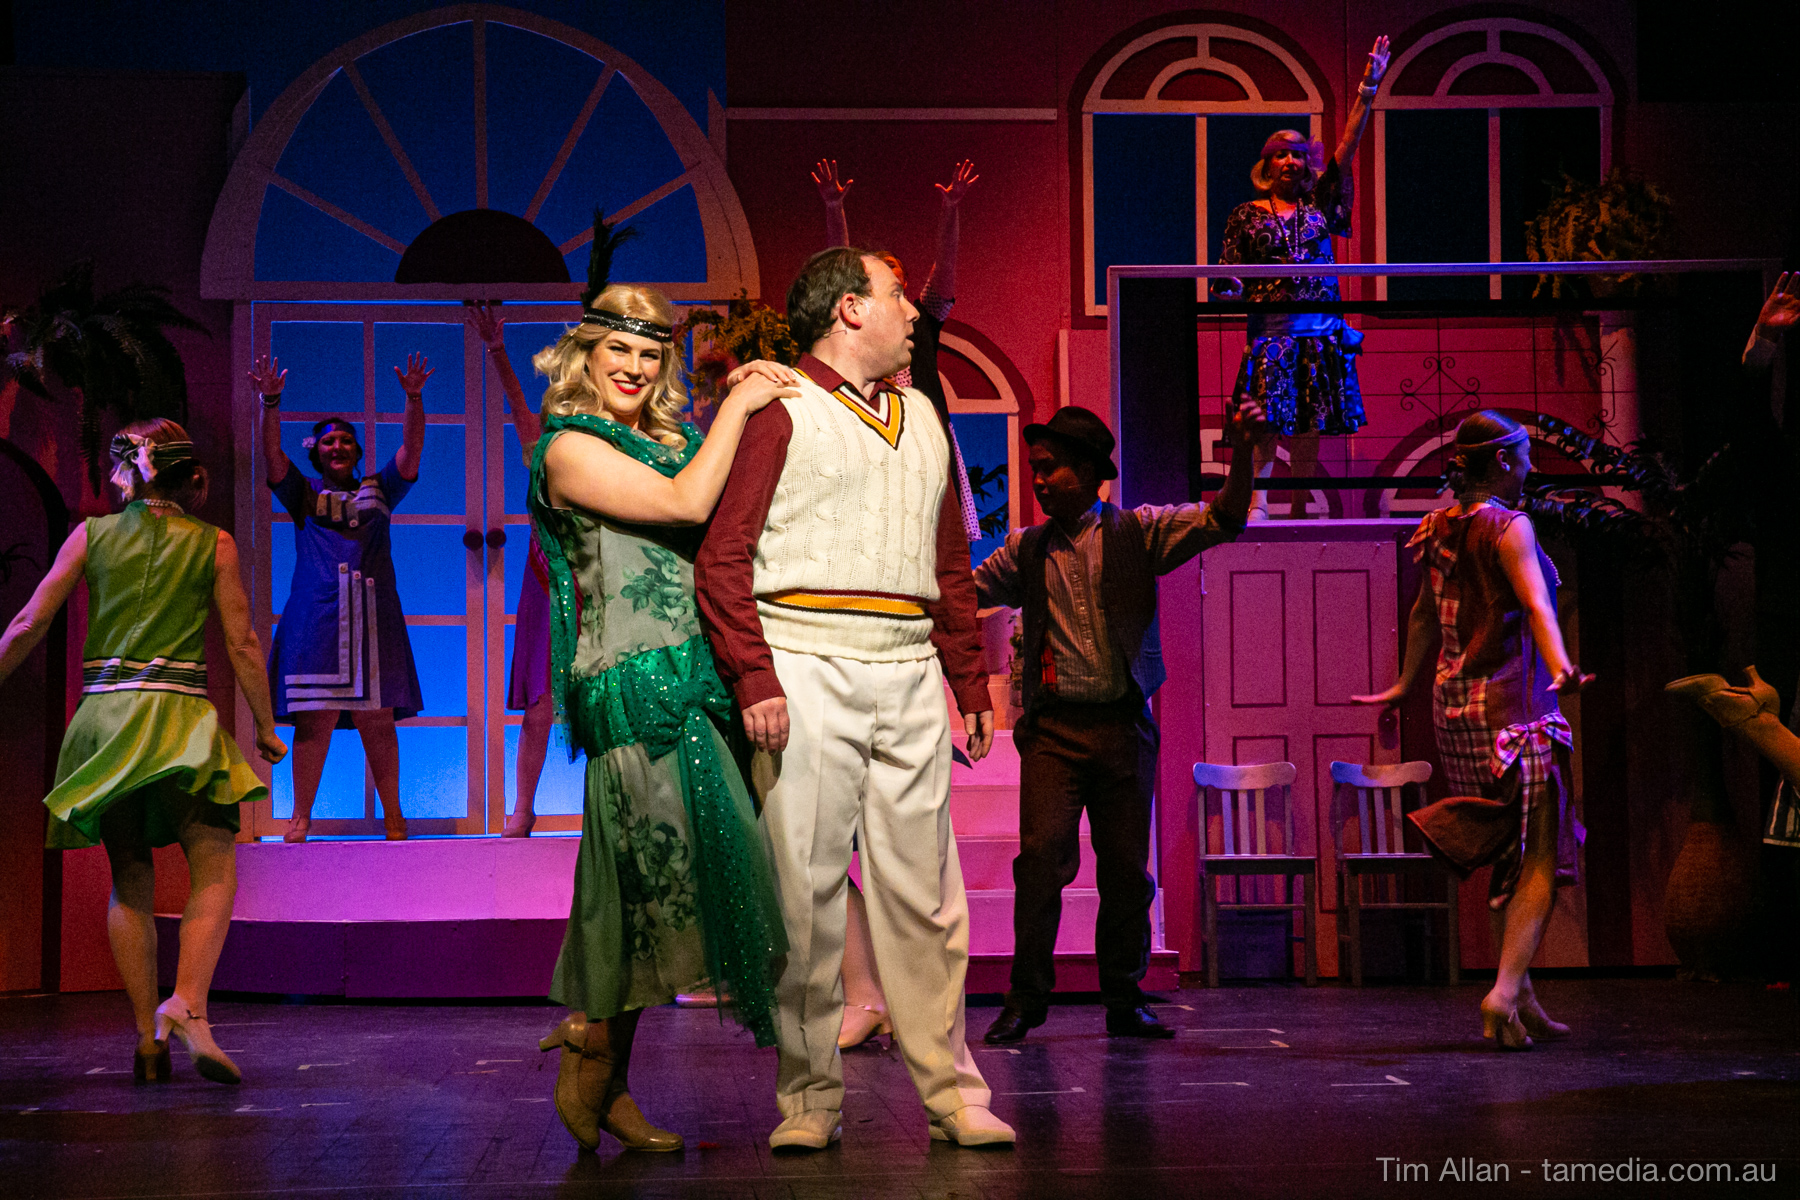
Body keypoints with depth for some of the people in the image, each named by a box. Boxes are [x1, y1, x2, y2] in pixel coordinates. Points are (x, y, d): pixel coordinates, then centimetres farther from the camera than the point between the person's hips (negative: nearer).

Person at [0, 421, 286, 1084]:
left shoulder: (91, 534, 7)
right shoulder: (214, 543, 4)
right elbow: (243, 645, 2)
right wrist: (266, 727, 11)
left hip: (103, 709, 3)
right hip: (179, 713, -2)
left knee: (130, 879, 8)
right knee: (215, 867, -1)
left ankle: (147, 1035, 3)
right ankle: (187, 1003, -23)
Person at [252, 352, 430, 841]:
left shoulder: (378, 490, 19)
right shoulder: (303, 493, 15)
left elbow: (412, 448, 8)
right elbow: (272, 454, 1)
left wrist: (414, 398, -7)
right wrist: (270, 403, -13)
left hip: (372, 617, 1)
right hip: (316, 615, -1)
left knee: (379, 720, 0)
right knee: (315, 719, -6)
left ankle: (393, 817, 7)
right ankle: (301, 816, 1)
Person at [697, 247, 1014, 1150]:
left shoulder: (922, 418, 21)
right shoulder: (781, 409, 1)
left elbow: (951, 566, 23)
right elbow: (722, 557, -5)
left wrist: (972, 684, 17)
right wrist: (754, 679, -14)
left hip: (909, 670, 5)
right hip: (807, 667, -5)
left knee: (923, 888, 4)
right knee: (805, 887, -2)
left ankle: (952, 1092, 9)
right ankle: (809, 1099, 6)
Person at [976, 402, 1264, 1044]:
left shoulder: (1137, 532, 5)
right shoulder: (1025, 550, 12)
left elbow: (1222, 521, -5)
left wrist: (1242, 450, -19)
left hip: (1124, 726, 0)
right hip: (1054, 729, 0)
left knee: (1127, 869, 5)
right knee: (1041, 858, -11)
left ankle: (1124, 1001, 17)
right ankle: (1026, 1000, 0)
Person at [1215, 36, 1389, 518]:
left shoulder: (1319, 206, 13)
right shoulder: (1246, 216, 8)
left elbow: (1347, 147, 7)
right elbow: (1232, 279, 7)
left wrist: (1368, 89, 2)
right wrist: (1227, 289, -18)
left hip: (1322, 333, 3)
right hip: (1270, 332, -3)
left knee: (1316, 425, 1)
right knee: (1264, 423, -12)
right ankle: (1256, 506, -12)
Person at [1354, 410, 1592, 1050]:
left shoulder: (1443, 528, 13)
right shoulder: (1509, 527, -10)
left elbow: (1425, 613, 23)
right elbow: (1536, 605, -26)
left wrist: (1405, 684, 34)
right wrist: (1562, 669, -40)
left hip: (1454, 703, 8)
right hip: (1511, 701, -8)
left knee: (1508, 854, 14)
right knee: (1540, 855, -6)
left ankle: (1521, 996, 16)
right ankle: (1504, 993, -19)